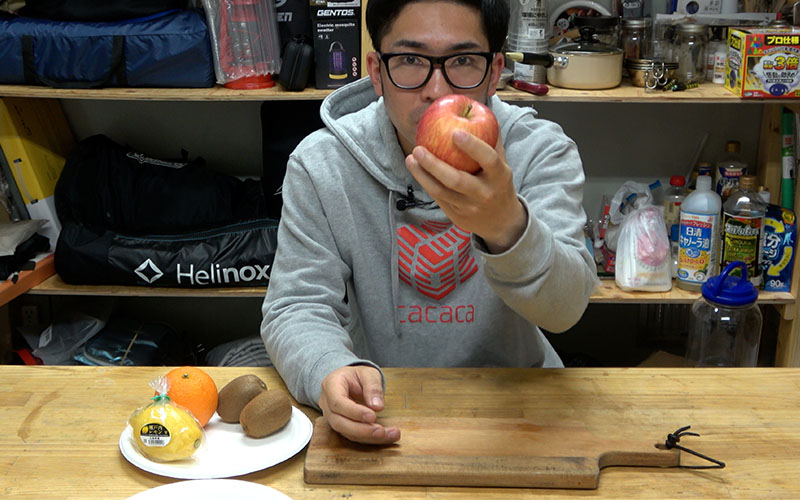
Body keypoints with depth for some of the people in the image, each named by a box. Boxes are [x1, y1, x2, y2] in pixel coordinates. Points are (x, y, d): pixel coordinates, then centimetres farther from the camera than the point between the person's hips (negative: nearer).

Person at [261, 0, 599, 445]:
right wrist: (330, 372, -32)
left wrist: (508, 227, -44)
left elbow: (565, 309, -22)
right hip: (381, 411, -3)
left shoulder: (542, 151, -11)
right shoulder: (320, 165, -9)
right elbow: (298, 306, -8)